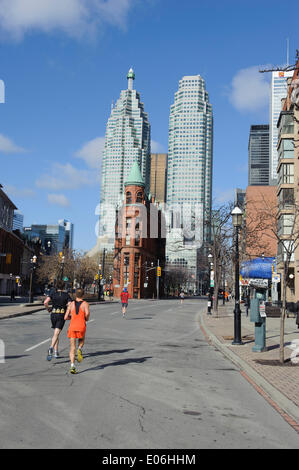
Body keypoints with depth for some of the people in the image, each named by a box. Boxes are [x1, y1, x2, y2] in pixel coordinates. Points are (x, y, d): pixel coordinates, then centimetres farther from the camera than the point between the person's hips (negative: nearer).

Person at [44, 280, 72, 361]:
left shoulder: (53, 293, 2)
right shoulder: (66, 295, 0)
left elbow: (45, 302, -11)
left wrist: (48, 309, 7)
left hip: (53, 315, 2)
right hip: (62, 316, -2)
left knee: (56, 333, 19)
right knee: (56, 334, -10)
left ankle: (56, 352, 18)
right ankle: (51, 348, -37)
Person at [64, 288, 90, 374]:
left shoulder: (71, 304, 12)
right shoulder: (85, 304, 5)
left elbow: (66, 317, 8)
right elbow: (87, 312, -15)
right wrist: (87, 318, 6)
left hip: (72, 326, 1)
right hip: (81, 326, -1)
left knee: (72, 348, 7)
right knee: (82, 340, 30)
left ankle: (72, 366, -8)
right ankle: (79, 349, -3)